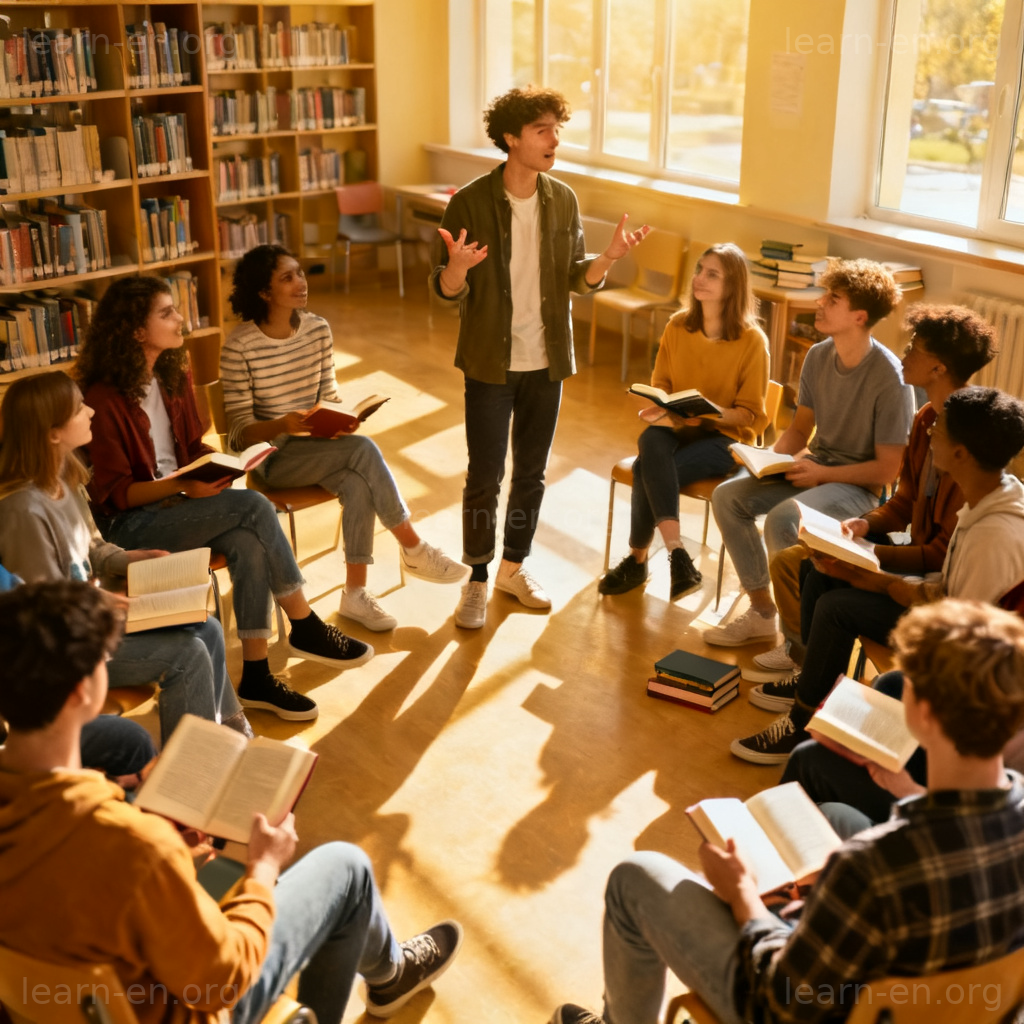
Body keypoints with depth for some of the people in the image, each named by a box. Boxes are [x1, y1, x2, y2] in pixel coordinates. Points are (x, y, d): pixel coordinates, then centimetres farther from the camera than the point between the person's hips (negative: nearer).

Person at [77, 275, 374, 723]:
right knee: (253, 506, -26)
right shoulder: (104, 399, -15)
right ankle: (306, 629, -13)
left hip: (175, 502, 7)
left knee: (249, 544, -26)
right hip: (130, 524, -7)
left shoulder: (173, 376, 8)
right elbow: (114, 493, -15)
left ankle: (256, 676, -19)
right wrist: (183, 485, -28)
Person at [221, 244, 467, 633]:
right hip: (270, 455, -5)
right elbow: (239, 430, -12)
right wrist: (281, 425, -32)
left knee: (357, 483, -29)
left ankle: (355, 593, -21)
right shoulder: (239, 346, -13)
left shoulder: (318, 330, 2)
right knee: (364, 450, -28)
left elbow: (328, 396, 10)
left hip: (314, 445, 5)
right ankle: (414, 550, -16)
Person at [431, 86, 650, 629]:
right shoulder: (470, 202, -11)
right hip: (491, 363, -4)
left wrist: (607, 258, -13)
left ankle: (514, 567, 32)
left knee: (531, 473, 14)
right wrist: (458, 267, -32)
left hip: (546, 362, 4)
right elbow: (447, 290, -9)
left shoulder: (563, 201, 2)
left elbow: (575, 278, 7)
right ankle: (476, 580, 20)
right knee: (484, 477, 2)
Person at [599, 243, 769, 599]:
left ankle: (638, 559, -14)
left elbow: (750, 414, -6)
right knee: (650, 440, -32)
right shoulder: (678, 326, 3)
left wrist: (707, 414, -23)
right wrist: (660, 408, -9)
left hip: (724, 436, -4)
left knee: (646, 469, -29)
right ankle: (676, 553, -31)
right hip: (675, 428, 4)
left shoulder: (752, 341, -10)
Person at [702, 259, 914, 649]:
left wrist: (822, 474, -20)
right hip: (814, 464, 8)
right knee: (727, 495, -10)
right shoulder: (818, 356, 0)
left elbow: (887, 469, -16)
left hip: (858, 483, -7)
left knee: (781, 519, -32)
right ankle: (762, 612, 3)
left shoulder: (890, 379, -21)